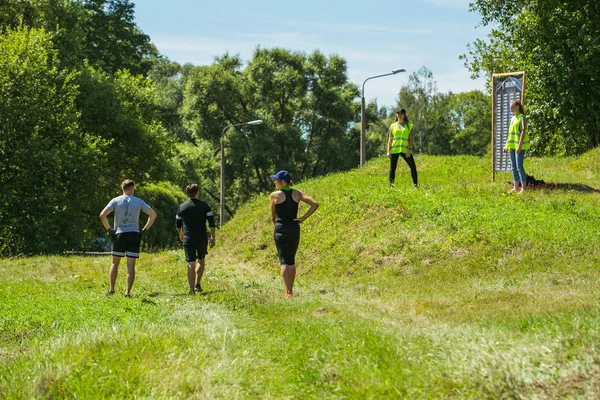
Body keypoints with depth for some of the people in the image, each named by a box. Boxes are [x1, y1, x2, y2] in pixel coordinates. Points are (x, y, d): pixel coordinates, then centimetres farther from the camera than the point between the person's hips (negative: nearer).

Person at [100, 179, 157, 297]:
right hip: (134, 234, 0)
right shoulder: (138, 202, 4)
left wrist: (109, 229, 0)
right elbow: (153, 214, 7)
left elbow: (102, 215, -10)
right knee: (131, 265, 0)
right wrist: (145, 229, 9)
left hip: (119, 234, 0)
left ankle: (111, 289, 8)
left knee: (115, 263, 13)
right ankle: (128, 292, -5)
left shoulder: (115, 201, 1)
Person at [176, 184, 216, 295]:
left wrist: (181, 234, 31)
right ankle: (197, 285, 11)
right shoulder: (204, 206, -2)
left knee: (191, 264, 0)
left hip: (188, 240, 0)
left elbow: (178, 224, 13)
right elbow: (211, 223, -3)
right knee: (201, 261, 19)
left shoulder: (182, 207, 2)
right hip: (202, 239, 0)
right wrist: (212, 237, 6)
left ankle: (192, 289, -6)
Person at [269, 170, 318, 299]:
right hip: (295, 229, 4)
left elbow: (273, 216, 2)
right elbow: (315, 204, -4)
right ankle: (290, 290, 21)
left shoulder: (275, 195, -8)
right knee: (291, 261, 17)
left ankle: (288, 292, -15)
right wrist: (303, 218, -1)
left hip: (281, 230, -4)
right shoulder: (297, 194, 2)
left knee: (284, 262, -5)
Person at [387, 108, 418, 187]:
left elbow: (411, 139, 4)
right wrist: (388, 152, 0)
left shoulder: (409, 126, 10)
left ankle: (416, 184, 1)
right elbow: (390, 140, 10)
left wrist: (409, 149, -10)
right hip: (394, 150, 0)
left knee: (413, 167, -6)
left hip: (405, 150, 0)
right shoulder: (393, 126, 12)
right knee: (392, 168, -1)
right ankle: (391, 185, 5)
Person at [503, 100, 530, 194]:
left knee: (519, 167, -11)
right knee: (513, 167, 9)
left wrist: (519, 146, -22)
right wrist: (506, 145, 17)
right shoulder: (513, 118, 16)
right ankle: (516, 187, 15)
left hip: (520, 146, -9)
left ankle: (523, 188, -7)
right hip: (512, 146, 9)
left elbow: (523, 132, -15)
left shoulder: (521, 118, -9)